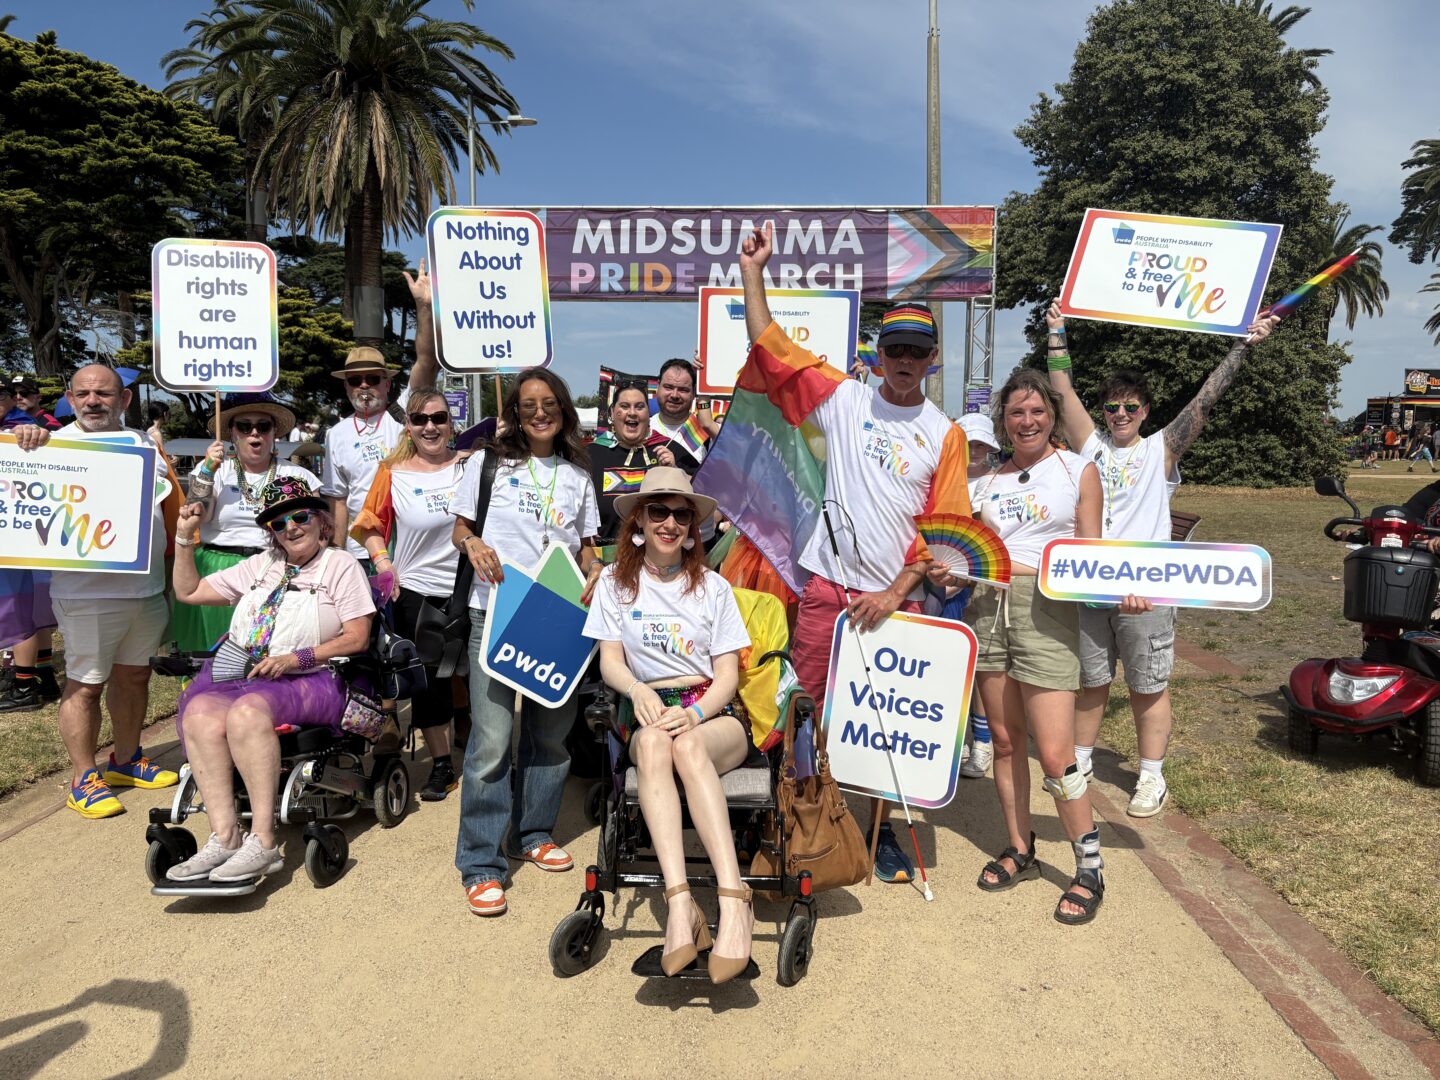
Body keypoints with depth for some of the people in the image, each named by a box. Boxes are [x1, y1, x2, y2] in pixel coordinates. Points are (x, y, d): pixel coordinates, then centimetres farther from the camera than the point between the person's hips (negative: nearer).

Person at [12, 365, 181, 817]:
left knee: (134, 676, 17)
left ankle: (127, 761, 32)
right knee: (86, 684, 2)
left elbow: (173, 499, 20)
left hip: (149, 589, 6)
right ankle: (83, 779, 13)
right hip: (88, 593, -6)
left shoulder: (144, 444, 12)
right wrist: (25, 439, -37)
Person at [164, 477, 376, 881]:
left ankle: (262, 841, -35)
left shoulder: (340, 565, 8)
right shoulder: (260, 566, 25)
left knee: (248, 711, -36)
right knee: (200, 712, -28)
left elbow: (357, 638, -3)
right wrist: (184, 537, 21)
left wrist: (296, 658, -13)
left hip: (308, 681, -5)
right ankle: (224, 837, -32)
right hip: (242, 675, 5)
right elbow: (188, 591, 31)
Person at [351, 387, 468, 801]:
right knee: (427, 679, 6)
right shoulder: (393, 472, 0)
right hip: (415, 590, 0)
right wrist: (382, 559, -10)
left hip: (466, 588, 0)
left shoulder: (469, 466, 0)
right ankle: (441, 764, 21)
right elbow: (370, 525, 7)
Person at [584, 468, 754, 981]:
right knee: (653, 742, -37)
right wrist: (638, 690, -18)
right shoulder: (615, 581, 13)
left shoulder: (712, 586, 12)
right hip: (651, 711, 0)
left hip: (715, 715, 0)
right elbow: (610, 663, 6)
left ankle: (733, 903, -46)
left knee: (687, 745, -37)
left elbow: (727, 675, 5)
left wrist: (695, 713, -16)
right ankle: (681, 905, -48)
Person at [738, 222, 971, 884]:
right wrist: (752, 272, -2)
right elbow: (769, 346, 3)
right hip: (826, 585, 0)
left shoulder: (945, 435, 6)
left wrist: (896, 592, -7)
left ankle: (883, 830, 24)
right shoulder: (845, 399, 5)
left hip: (896, 598, 1)